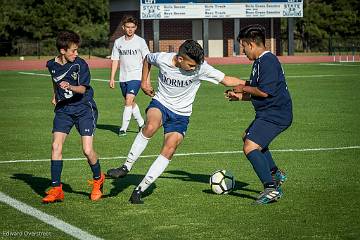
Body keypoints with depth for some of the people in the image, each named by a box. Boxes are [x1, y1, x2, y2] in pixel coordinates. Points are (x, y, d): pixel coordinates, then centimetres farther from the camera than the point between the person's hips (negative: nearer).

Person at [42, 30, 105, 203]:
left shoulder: (80, 64, -13)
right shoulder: (52, 65, 0)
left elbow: (82, 89, -19)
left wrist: (69, 87, -37)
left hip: (84, 109, -4)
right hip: (63, 109, 4)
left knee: (87, 150, -10)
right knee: (56, 146, -10)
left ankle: (98, 179, 19)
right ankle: (56, 189, -3)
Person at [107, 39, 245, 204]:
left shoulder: (201, 68, -18)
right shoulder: (162, 59, -15)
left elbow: (226, 80, -12)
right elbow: (147, 59, 9)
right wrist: (144, 81, 6)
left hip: (181, 115, 1)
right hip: (160, 103, -1)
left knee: (169, 150, -17)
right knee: (151, 127, -35)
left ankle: (139, 191, -10)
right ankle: (126, 167, -20)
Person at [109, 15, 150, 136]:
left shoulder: (140, 41, -3)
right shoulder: (118, 42, 6)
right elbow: (115, 60, 10)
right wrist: (112, 78, 6)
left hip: (136, 76, -4)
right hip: (123, 77, 5)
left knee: (129, 100, -17)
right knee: (131, 102, 13)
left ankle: (123, 128, -14)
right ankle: (141, 123, 32)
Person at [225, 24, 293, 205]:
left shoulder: (268, 61, -19)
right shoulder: (260, 62, 14)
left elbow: (264, 91, -25)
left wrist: (244, 88, -10)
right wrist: (239, 96, 15)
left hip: (275, 114, -11)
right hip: (268, 113, 11)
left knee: (250, 147, -20)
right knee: (248, 136, 31)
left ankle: (271, 188, -20)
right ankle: (275, 173, 34)